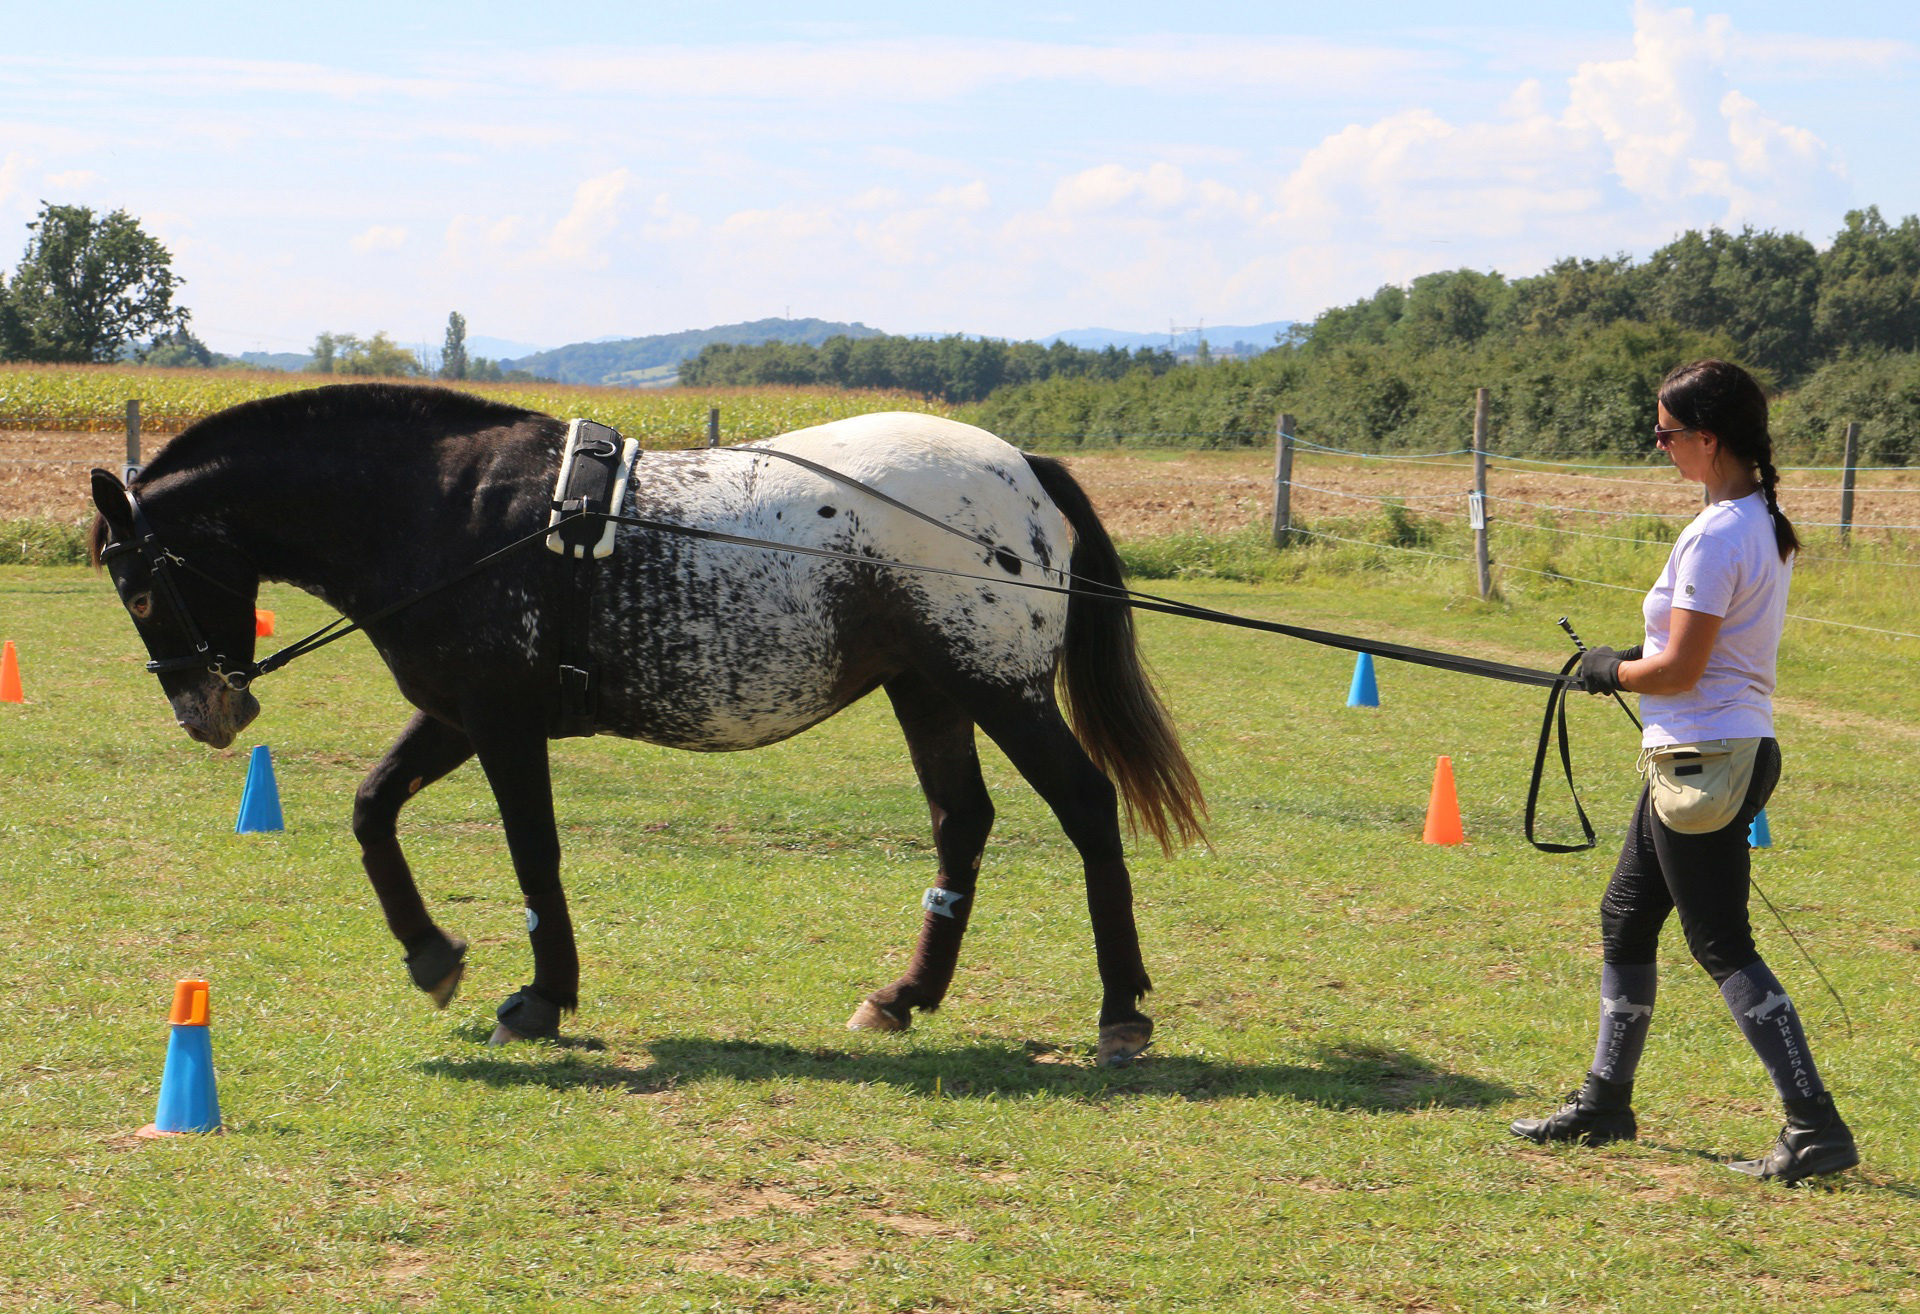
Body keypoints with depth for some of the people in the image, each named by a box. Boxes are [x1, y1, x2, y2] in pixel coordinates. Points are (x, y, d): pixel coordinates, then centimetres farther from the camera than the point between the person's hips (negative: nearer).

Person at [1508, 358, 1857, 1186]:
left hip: (1703, 758, -10)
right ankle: (1605, 1103, 28)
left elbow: (1679, 669, -21)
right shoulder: (1765, 523, 10)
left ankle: (1815, 1127, -5)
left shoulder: (1716, 536, -20)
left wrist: (1612, 669, -3)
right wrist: (1630, 666, 15)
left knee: (1723, 948, -6)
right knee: (1625, 918, 18)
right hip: (1736, 745, 10)